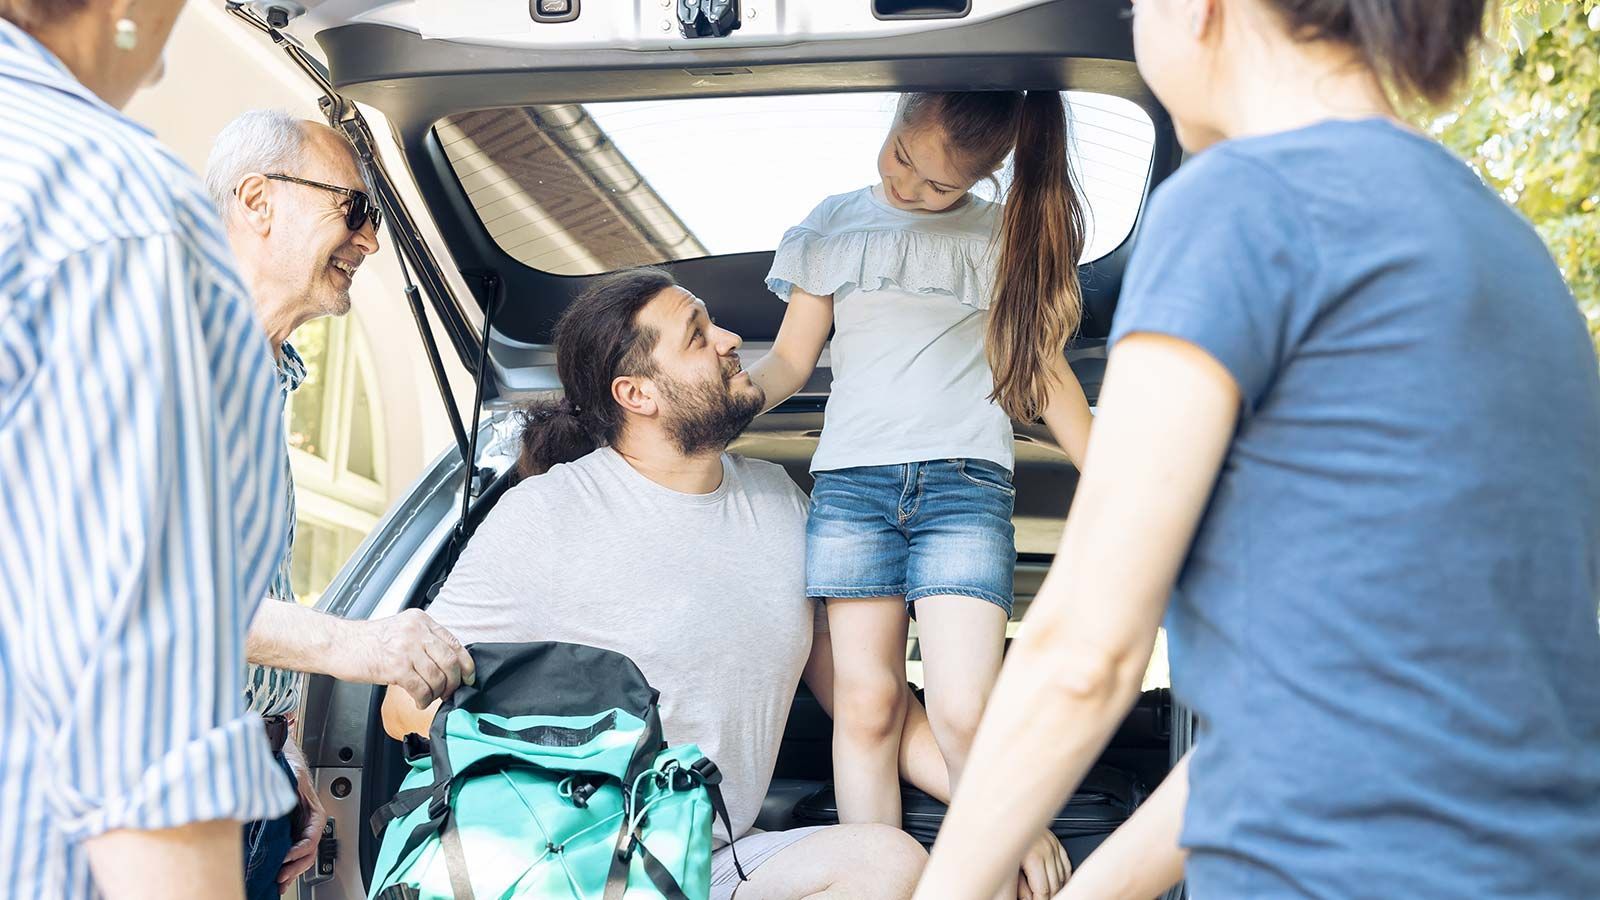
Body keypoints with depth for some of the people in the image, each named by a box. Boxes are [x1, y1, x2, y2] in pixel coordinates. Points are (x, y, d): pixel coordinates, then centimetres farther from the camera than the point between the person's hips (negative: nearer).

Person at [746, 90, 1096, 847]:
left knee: (964, 714, -14)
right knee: (868, 704, -5)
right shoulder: (835, 224, 15)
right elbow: (790, 359, 16)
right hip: (851, 480, 1)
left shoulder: (1008, 236, 13)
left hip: (966, 480, -1)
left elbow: (1045, 371, 17)